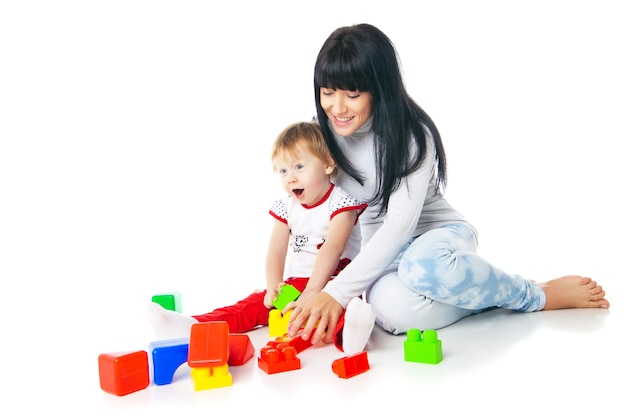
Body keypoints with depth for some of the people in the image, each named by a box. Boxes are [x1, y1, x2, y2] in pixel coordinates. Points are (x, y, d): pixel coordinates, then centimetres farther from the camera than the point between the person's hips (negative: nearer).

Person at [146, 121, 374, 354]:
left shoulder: (340, 203, -10)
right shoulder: (286, 207, 7)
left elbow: (332, 248, -22)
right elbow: (276, 251, -1)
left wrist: (312, 293, -32)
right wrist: (274, 288, -19)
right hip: (295, 282, 5)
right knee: (257, 303, -14)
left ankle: (349, 332, -69)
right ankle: (195, 327, -30)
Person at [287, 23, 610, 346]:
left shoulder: (412, 135, -17)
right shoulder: (323, 133, -2)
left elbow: (400, 223, -28)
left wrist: (337, 292, -37)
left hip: (440, 233, -3)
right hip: (381, 252, 3)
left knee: (423, 264, -43)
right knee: (391, 306, -36)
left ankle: (540, 295, -16)